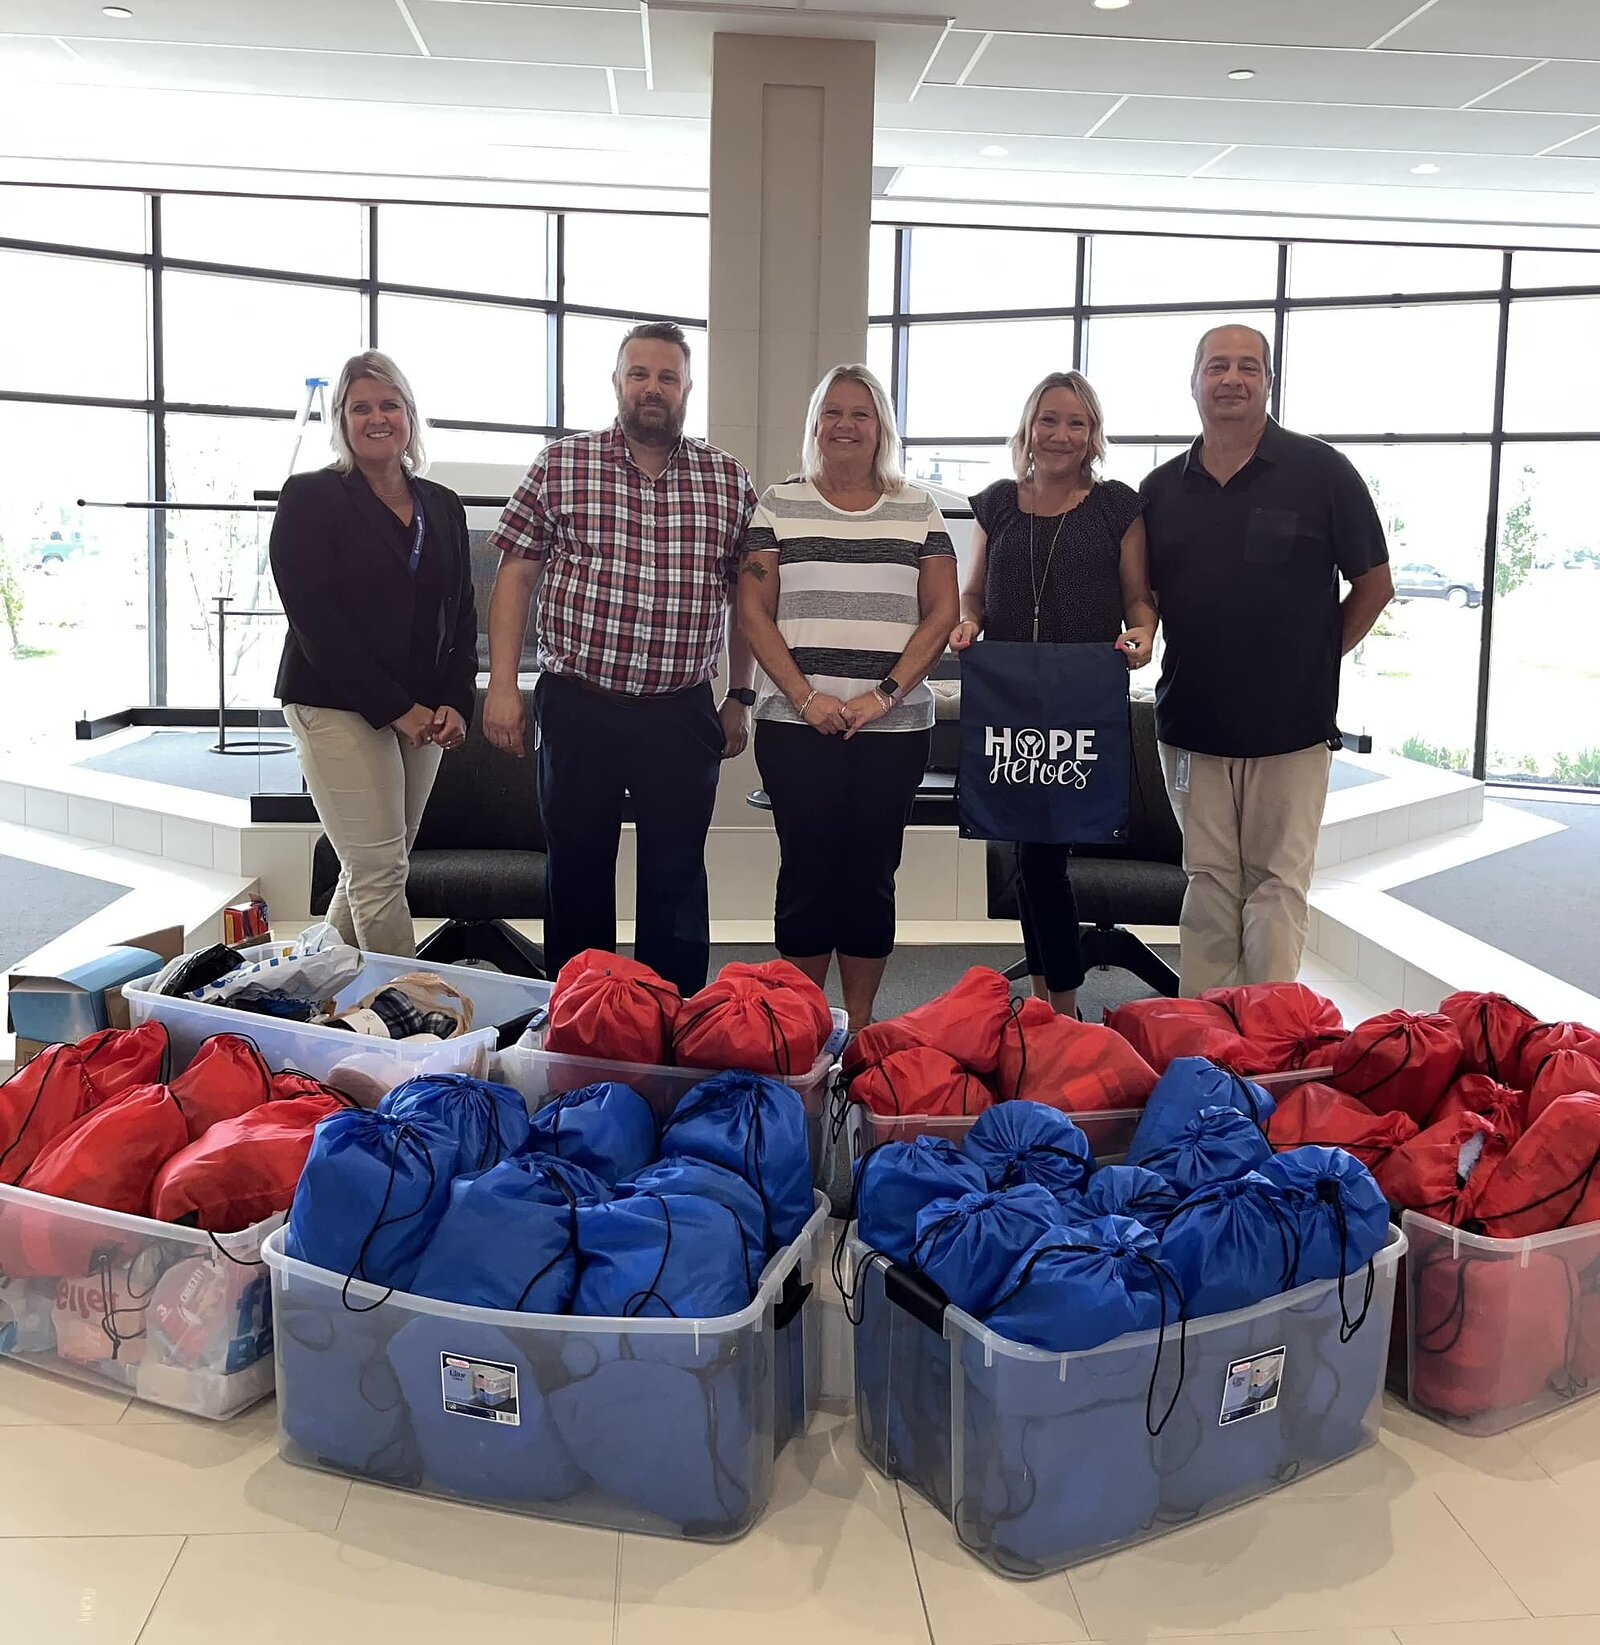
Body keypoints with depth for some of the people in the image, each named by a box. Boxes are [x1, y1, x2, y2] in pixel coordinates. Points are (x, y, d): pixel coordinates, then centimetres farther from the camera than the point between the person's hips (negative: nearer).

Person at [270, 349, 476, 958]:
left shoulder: (443, 507, 14)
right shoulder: (310, 498, -3)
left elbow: (463, 616, 13)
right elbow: (314, 621, -11)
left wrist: (455, 703, -4)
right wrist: (397, 709, -14)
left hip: (422, 712, 6)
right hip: (337, 705, -5)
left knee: (372, 869, 10)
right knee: (381, 869, -9)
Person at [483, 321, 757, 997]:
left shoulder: (728, 479, 7)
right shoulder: (560, 466, 2)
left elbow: (745, 596, 12)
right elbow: (515, 578, 1)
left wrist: (740, 696, 11)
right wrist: (501, 687, -6)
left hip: (683, 714, 1)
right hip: (578, 706, -1)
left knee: (677, 878, 7)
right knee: (577, 870, 9)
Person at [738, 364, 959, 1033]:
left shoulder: (917, 510, 10)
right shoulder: (779, 505, 8)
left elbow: (942, 613, 5)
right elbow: (754, 612, 2)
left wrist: (885, 694, -8)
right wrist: (805, 697, -9)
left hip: (894, 727, 1)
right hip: (796, 726, -1)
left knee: (871, 873, 5)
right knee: (807, 871, 2)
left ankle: (860, 1025, 17)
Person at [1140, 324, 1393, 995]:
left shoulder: (1320, 472, -2)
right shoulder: (1162, 489, 8)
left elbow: (1374, 585, 3)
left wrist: (1313, 660, 1)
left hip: (1290, 724, -3)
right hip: (1192, 722, 3)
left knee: (1276, 882, 2)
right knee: (1209, 882, 9)